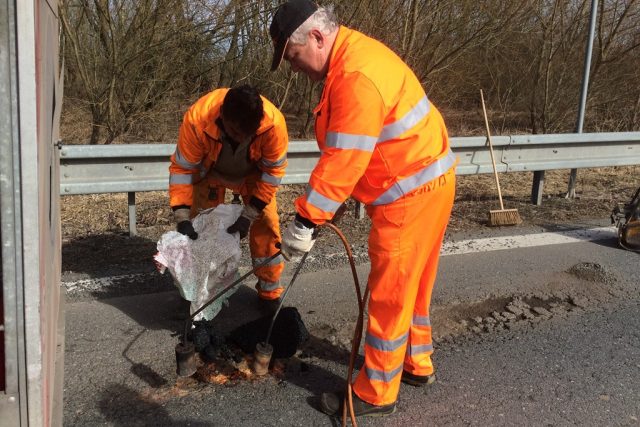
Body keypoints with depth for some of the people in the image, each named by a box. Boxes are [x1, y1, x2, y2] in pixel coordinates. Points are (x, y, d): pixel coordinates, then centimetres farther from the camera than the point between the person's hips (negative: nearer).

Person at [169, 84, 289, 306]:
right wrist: (182, 217, -32)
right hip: (209, 172, 0)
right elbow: (182, 169, -27)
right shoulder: (197, 119, -39)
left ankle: (270, 291, 9)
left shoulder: (274, 123, -39)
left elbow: (273, 170, -23)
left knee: (266, 225, -7)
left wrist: (249, 214, -27)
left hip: (253, 174, 0)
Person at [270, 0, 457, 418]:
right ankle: (417, 364, 38)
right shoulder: (350, 56, 9)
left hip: (412, 191, -10)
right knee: (409, 284, 21)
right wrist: (319, 209, 13)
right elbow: (340, 152, 13)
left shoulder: (357, 75, -26)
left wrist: (305, 221, -20)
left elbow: (344, 160, -27)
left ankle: (376, 393, 15)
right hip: (420, 182, 10)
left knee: (390, 293, 1)